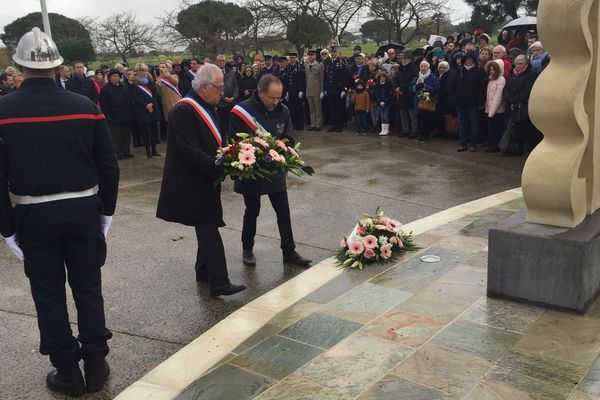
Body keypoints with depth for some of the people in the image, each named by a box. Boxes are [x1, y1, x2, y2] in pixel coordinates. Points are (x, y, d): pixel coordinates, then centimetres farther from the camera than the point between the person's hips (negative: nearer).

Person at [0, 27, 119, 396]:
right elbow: (108, 166, -2)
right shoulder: (86, 106, -6)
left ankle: (68, 373, 21)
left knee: (49, 295, 11)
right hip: (83, 211, 2)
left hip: (33, 216, -1)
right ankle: (96, 366, 23)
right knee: (88, 289, 13)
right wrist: (107, 212, 9)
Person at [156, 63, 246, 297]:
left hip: (206, 181, 10)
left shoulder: (208, 107, 11)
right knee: (209, 230, -8)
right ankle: (218, 283, -5)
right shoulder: (184, 110, -19)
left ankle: (204, 272, 31)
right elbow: (190, 152, -25)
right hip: (192, 184, -10)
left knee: (207, 229, 17)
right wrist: (221, 167, -24)